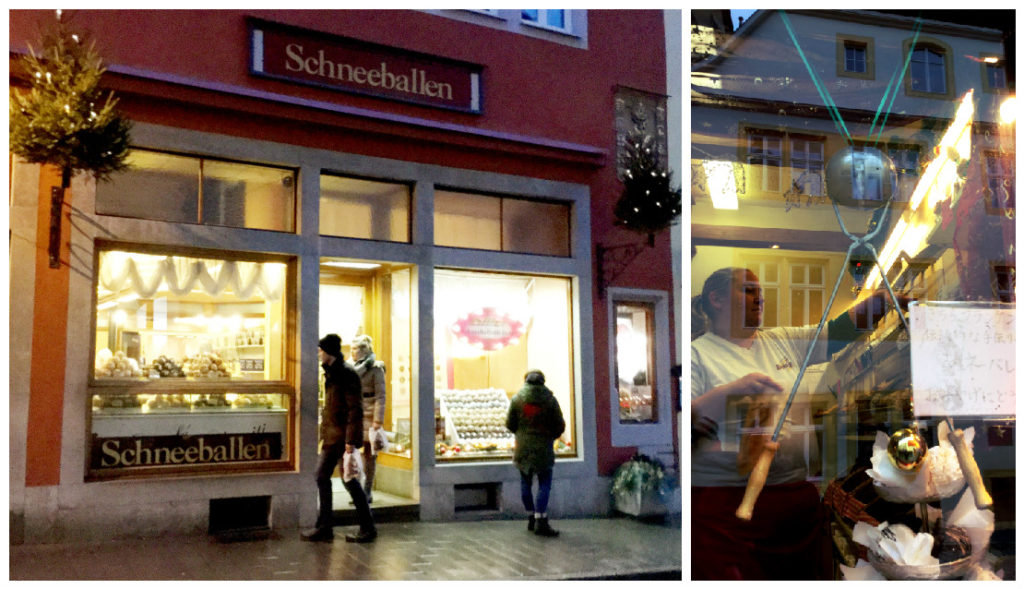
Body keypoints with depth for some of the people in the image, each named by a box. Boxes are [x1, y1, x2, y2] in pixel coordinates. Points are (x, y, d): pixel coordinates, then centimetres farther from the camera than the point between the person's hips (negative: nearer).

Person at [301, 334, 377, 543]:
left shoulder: (346, 374, -15)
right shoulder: (331, 373, 14)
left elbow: (355, 410, -19)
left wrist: (350, 441, -22)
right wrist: (324, 432, 16)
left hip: (342, 437, -10)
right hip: (332, 436, 10)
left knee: (349, 480, -3)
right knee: (322, 477, 11)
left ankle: (368, 528, 7)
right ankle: (324, 528, 18)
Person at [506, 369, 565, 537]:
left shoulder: (517, 398, -3)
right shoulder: (550, 399, -6)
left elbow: (510, 424, 3)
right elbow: (560, 426, -3)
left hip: (523, 448, 2)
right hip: (544, 448, -2)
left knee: (526, 483, 13)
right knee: (544, 484, 1)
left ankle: (532, 518, 19)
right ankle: (541, 521, -8)